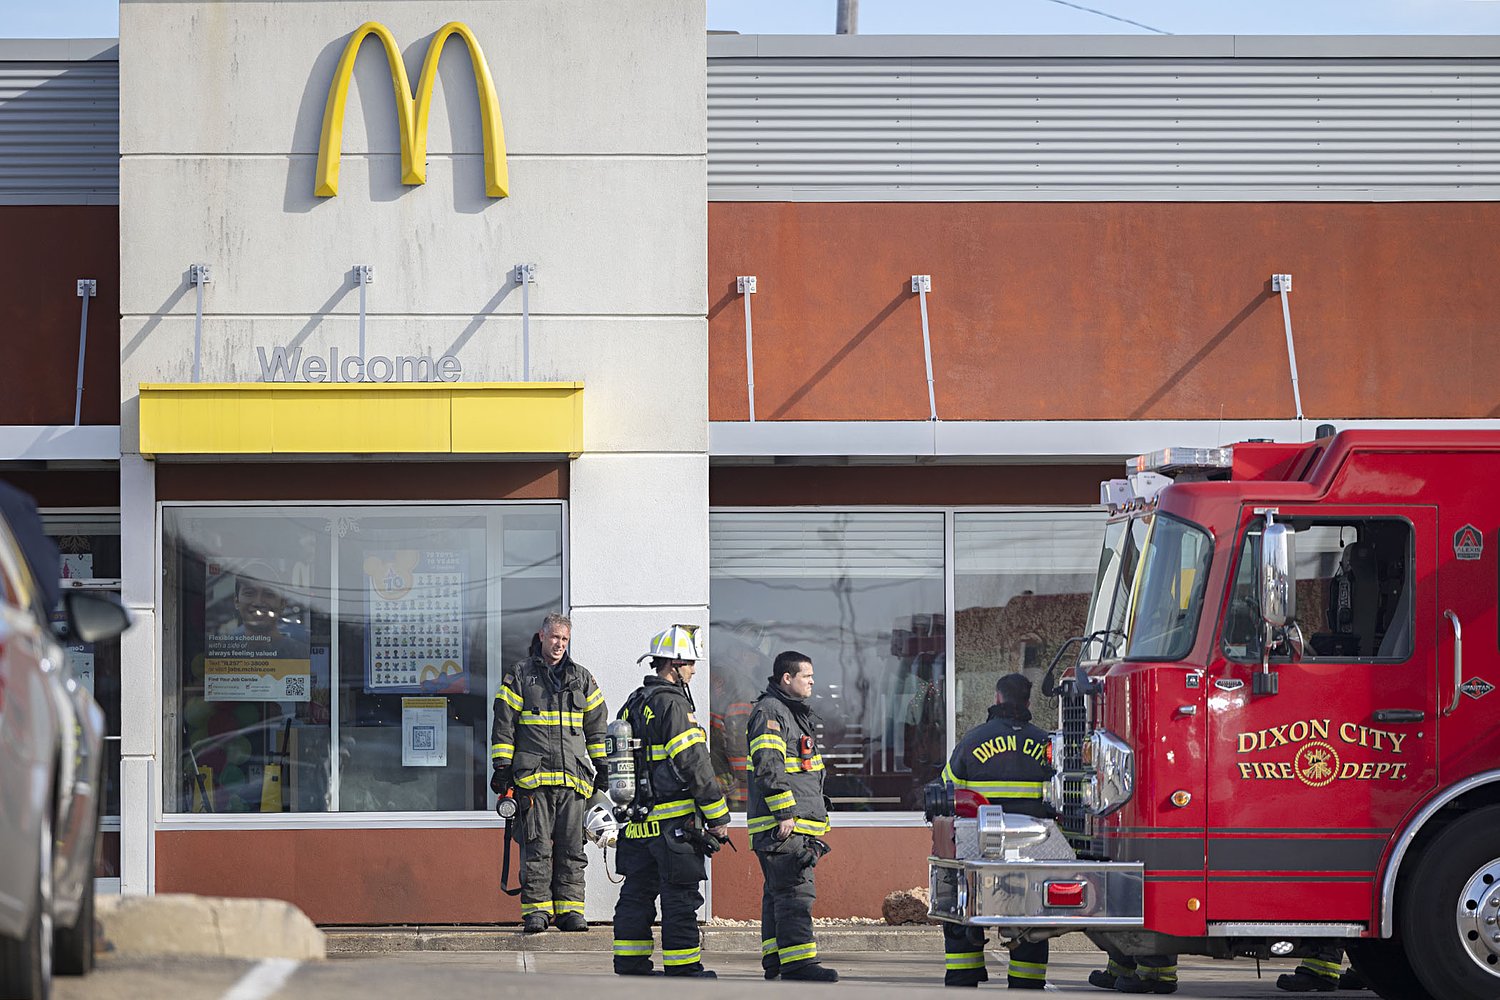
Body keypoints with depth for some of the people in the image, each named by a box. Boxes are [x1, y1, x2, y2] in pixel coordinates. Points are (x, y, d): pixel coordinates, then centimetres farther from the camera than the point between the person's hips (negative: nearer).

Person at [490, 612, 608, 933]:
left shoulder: (582, 679, 16)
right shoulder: (520, 676, 7)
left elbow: (597, 726, 20)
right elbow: (503, 724, 5)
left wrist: (602, 768, 15)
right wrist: (502, 767, -1)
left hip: (573, 775, 3)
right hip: (533, 774, -3)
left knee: (571, 847, 1)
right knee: (536, 848, -5)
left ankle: (570, 909, 4)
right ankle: (535, 910, -3)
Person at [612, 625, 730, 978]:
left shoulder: (632, 705, 14)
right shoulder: (672, 704, -14)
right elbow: (694, 764, -16)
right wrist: (718, 816, -11)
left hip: (637, 825, 9)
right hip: (674, 822, -9)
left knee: (636, 895, 12)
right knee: (680, 896, -3)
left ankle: (630, 965, 14)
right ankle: (683, 967, -2)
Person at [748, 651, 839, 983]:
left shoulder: (795, 712, 23)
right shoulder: (769, 712, -10)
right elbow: (768, 766, -19)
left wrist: (816, 815, 28)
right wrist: (784, 813, -22)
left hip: (799, 821, 11)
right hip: (782, 824, -11)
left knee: (779, 892, 13)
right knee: (795, 892, -15)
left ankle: (775, 958, 17)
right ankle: (798, 960, -19)